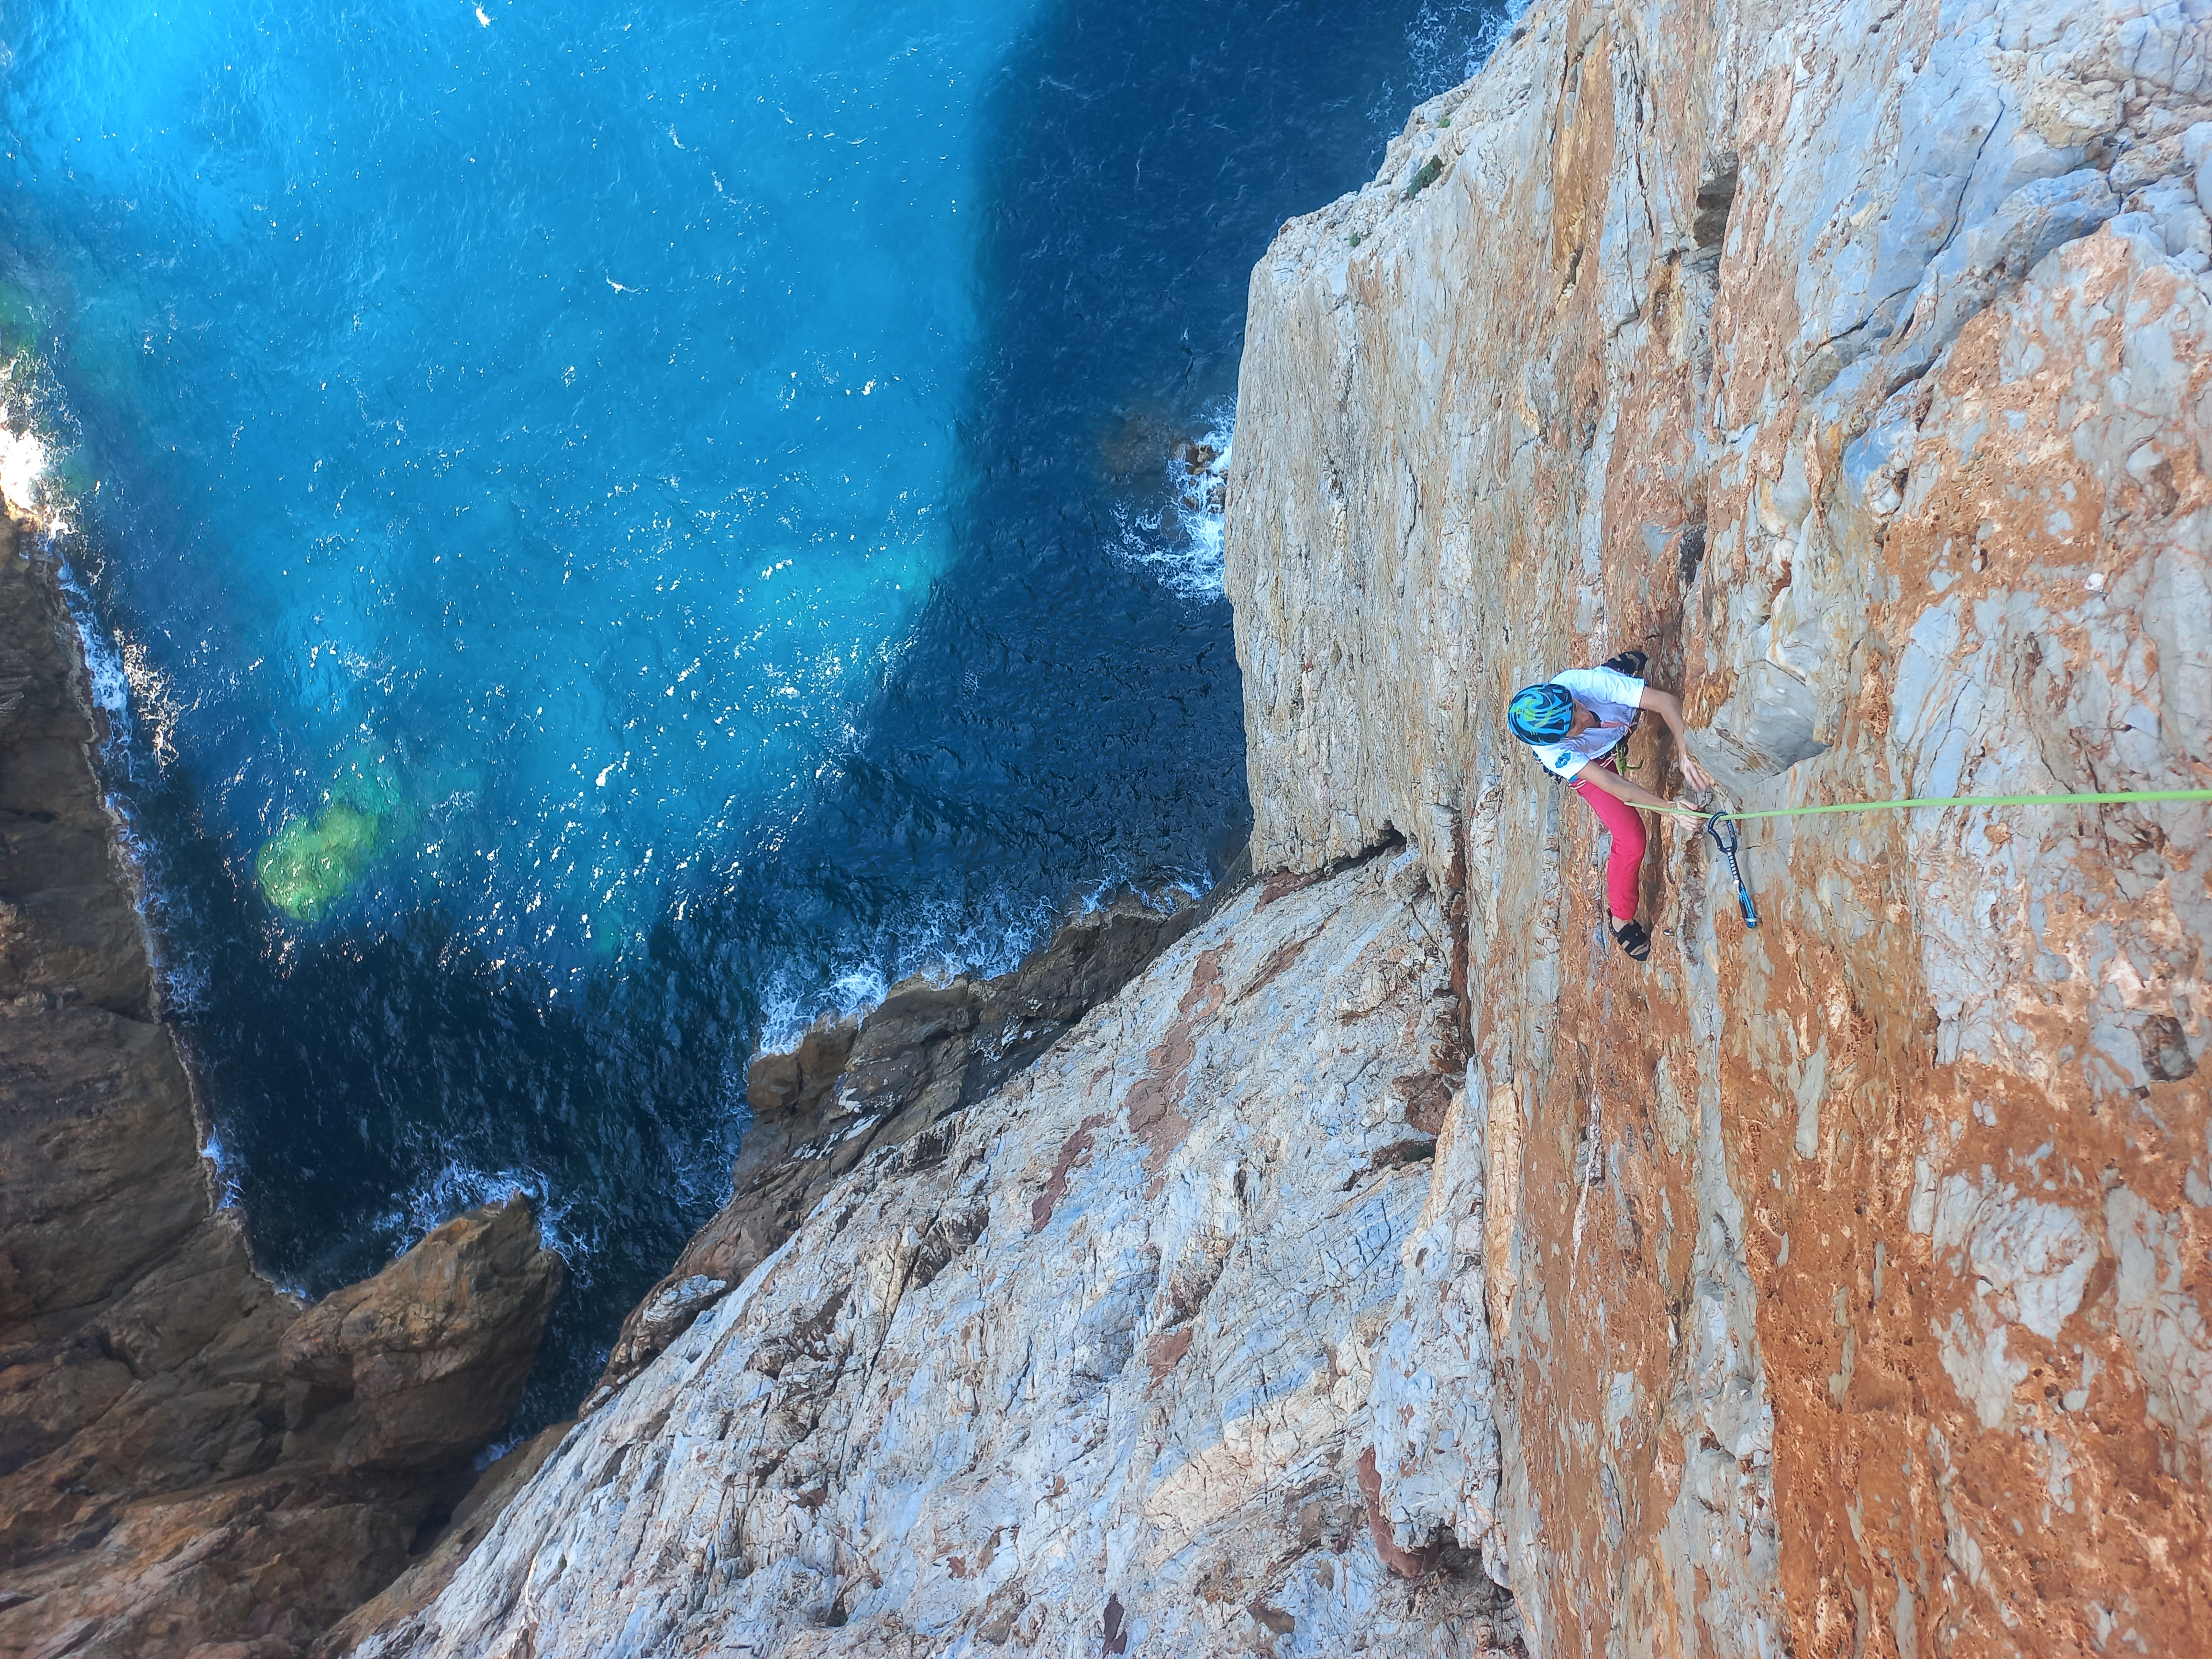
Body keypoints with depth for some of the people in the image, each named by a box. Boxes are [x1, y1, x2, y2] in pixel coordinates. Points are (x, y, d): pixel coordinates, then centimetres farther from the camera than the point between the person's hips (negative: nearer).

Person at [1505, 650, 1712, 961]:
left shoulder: (1584, 682, -44)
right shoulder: (1553, 753, -44)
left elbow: (1667, 700, -42)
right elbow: (1609, 784, -42)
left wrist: (1687, 753, -54)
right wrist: (1670, 808, -51)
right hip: (1592, 761, -4)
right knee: (1631, 839, -12)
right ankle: (1622, 920, 12)